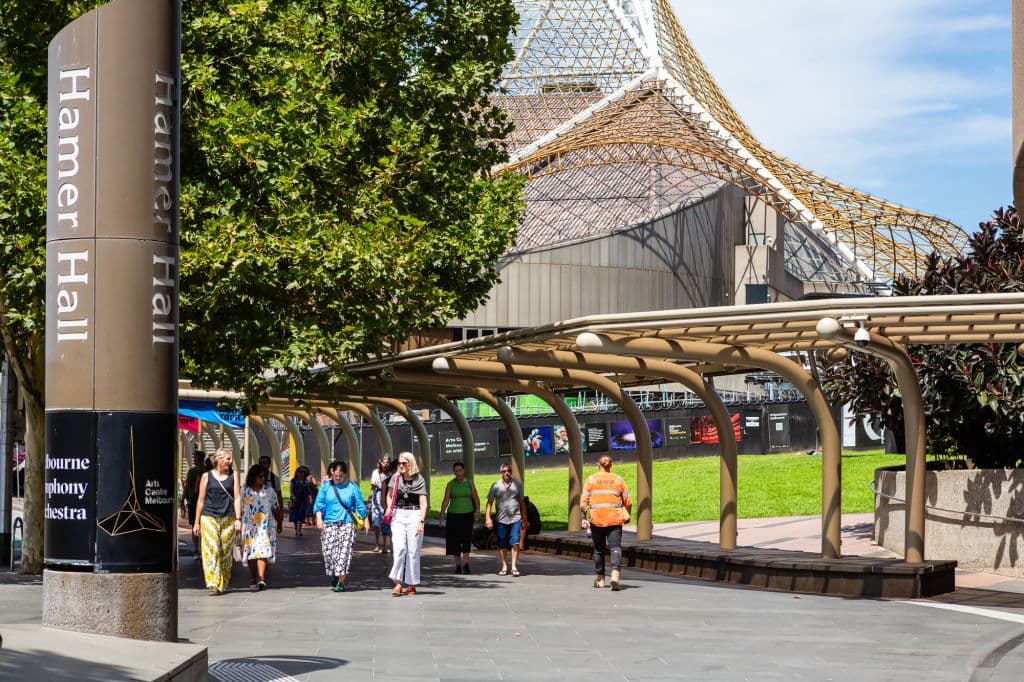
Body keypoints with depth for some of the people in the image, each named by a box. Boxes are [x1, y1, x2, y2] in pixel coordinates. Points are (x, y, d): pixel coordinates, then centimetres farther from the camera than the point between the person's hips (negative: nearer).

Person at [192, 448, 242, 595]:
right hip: (209, 517, -2)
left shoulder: (233, 476, 10)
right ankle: (213, 583, -21)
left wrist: (238, 519, -4)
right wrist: (196, 522, 7)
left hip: (228, 518, 2)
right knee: (211, 549, -13)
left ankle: (223, 583, 15)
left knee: (226, 552, 4)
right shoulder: (207, 476, 6)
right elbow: (201, 500, 8)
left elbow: (237, 498, 6)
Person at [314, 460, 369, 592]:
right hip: (329, 524, 2)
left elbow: (360, 506, 10)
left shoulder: (352, 487, 6)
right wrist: (319, 519, -6)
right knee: (329, 551, -2)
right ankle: (335, 576, 21)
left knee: (344, 551, -9)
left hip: (347, 524, -2)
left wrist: (365, 521, 7)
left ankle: (341, 582, -6)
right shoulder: (326, 487, 8)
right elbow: (319, 504, 7)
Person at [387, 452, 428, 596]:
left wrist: (421, 522, -15)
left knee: (413, 551, 1)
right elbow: (390, 496, 22)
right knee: (399, 548, -13)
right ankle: (398, 582, -14)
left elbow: (423, 504, -5)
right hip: (398, 516, 2)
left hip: (414, 516, -2)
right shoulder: (396, 479, 7)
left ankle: (411, 585, 10)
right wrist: (389, 507, 2)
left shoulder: (419, 480, -1)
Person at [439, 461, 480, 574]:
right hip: (453, 515, 0)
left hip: (467, 514, 0)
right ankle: (458, 564, 12)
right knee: (455, 541, 1)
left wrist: (477, 510, -8)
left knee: (466, 538, -16)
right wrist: (442, 515, -10)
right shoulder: (450, 484, 3)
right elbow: (445, 500, -1)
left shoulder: (469, 483, 6)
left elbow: (476, 498, 7)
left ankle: (465, 563, -20)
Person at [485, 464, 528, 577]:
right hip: (501, 520, 0)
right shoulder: (496, 486, 4)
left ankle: (514, 566, -8)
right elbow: (489, 502, 3)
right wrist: (488, 518, -8)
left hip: (515, 519, 0)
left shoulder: (517, 485, 10)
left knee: (515, 542, -11)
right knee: (502, 545, 6)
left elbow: (522, 503, 16)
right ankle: (504, 567, 17)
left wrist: (524, 519, 16)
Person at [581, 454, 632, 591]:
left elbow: (584, 501, -4)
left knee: (598, 549, 13)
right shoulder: (618, 480, 5)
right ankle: (615, 573, -26)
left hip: (597, 519, 0)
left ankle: (600, 578, 24)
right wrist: (627, 516, 21)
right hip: (615, 519, 0)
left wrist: (583, 518, -1)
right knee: (615, 547, -3)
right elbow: (628, 502, 5)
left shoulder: (591, 479, 3)